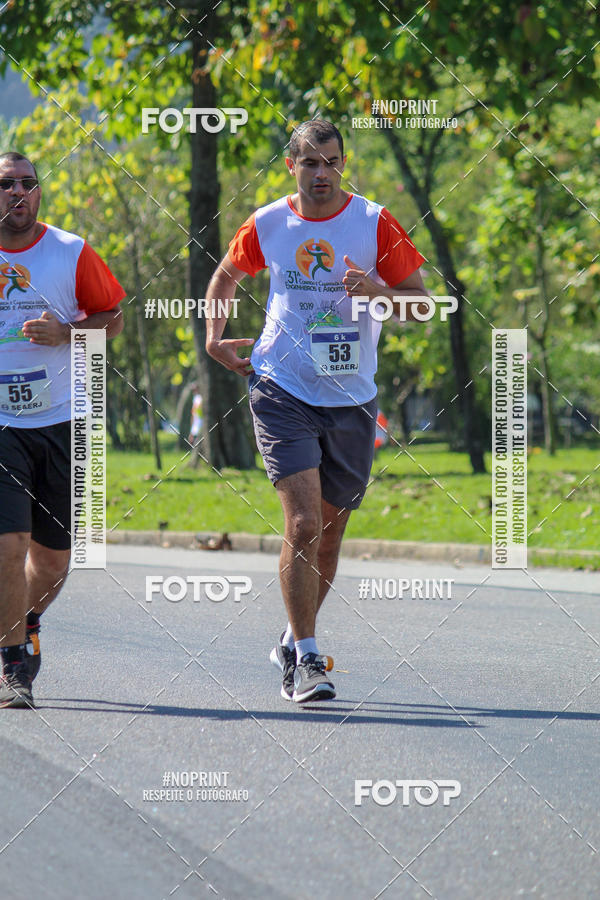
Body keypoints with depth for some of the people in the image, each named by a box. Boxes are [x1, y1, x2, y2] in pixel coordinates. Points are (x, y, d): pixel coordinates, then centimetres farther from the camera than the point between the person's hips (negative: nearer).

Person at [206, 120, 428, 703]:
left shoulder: (374, 224, -3)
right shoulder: (266, 226, 1)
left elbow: (422, 301, -1)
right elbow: (226, 276, 22)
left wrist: (378, 292, -21)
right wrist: (214, 338, 9)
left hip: (351, 401, 1)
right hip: (282, 392, -1)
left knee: (328, 532, 11)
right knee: (303, 524, -16)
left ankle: (293, 644, 32)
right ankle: (305, 660, -11)